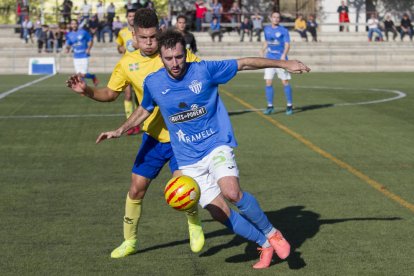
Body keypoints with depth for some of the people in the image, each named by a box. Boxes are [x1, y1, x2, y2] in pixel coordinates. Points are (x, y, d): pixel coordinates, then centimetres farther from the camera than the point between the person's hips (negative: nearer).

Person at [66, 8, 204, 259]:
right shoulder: (127, 63, -3)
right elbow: (110, 93, 9)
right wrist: (87, 91, -9)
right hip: (153, 136, 3)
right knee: (136, 188, 3)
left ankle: (195, 225, 13)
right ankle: (130, 241, 24)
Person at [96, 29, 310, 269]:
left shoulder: (204, 70, -10)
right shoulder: (153, 83, -2)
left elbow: (245, 63, -1)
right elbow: (145, 110, 20)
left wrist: (284, 63, -1)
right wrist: (120, 130, 12)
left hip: (217, 144, -2)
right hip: (189, 159, 3)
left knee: (232, 192, -29)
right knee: (219, 212, -7)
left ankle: (272, 234, -6)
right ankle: (265, 245, 13)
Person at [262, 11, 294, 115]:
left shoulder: (283, 31, -3)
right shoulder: (267, 29, 11)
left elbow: (287, 45, -10)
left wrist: (283, 55, -24)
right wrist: (263, 51, 17)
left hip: (281, 59, -4)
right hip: (269, 59, 4)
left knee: (285, 82, -3)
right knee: (268, 83, -1)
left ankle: (289, 105, 8)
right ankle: (270, 106, 7)